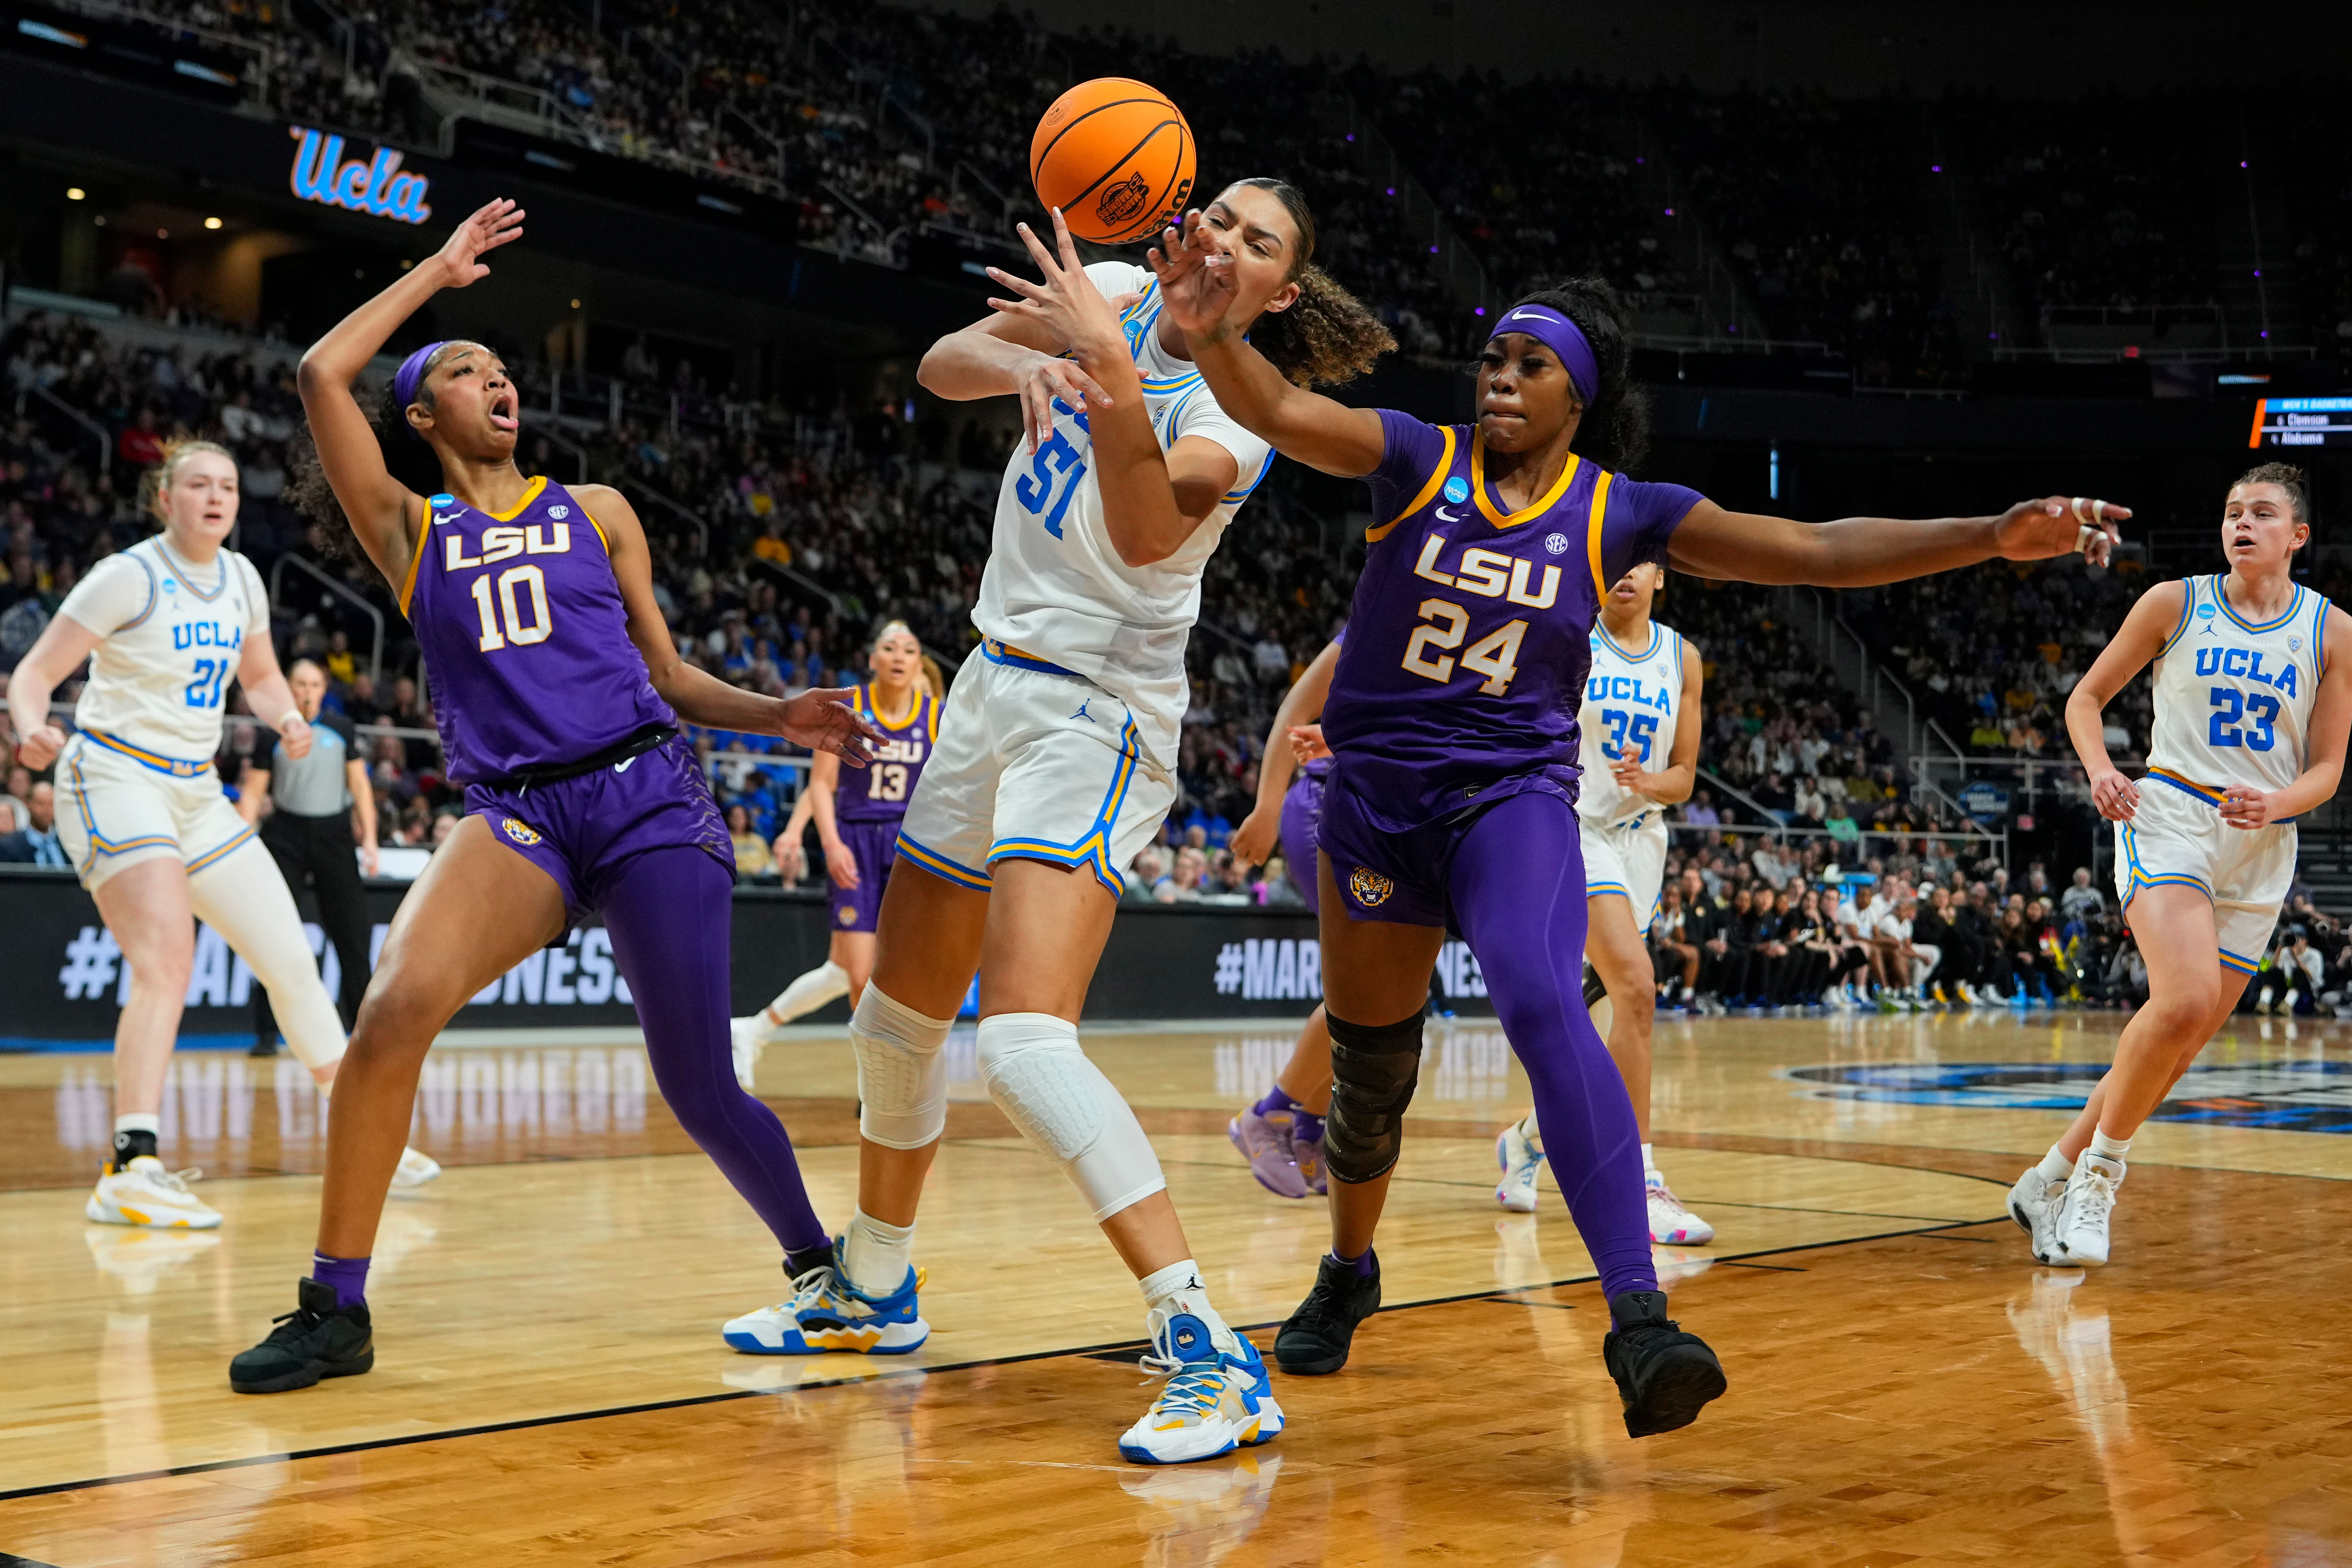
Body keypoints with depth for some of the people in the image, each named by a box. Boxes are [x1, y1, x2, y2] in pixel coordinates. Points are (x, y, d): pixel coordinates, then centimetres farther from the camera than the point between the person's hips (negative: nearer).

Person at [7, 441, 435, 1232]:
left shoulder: (240, 579, 7)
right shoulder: (130, 576, -12)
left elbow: (260, 677, 21)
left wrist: (288, 719, -1)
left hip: (195, 789, 7)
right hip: (116, 778, -7)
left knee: (289, 957, 10)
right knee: (167, 958, -26)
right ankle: (132, 1169, -32)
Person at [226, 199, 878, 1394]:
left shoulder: (595, 514, 17)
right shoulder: (406, 529, 13)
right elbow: (320, 376, 2)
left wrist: (778, 717, 2)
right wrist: (438, 270, 12)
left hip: (647, 799, 0)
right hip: (514, 814, 0)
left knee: (698, 1091, -1)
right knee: (395, 1008, -25)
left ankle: (821, 1268, 24)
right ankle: (336, 1309, -12)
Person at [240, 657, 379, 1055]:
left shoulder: (342, 730, 5)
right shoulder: (273, 736, 2)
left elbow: (360, 786, 6)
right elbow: (252, 793, 3)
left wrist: (369, 839, -1)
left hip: (333, 836, 1)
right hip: (285, 835, -1)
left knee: (353, 933, 2)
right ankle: (267, 1033, 1)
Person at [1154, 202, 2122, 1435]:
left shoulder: (1620, 511, -2)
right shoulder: (1417, 459, -4)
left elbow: (1816, 552, -5)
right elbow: (1284, 412, -21)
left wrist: (1992, 537, -14)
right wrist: (1213, 335, -42)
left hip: (1514, 793, -1)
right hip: (1378, 791, 2)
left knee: (1542, 1006, -30)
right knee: (1367, 1069, 12)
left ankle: (1636, 1316, -34)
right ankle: (1349, 1273, 42)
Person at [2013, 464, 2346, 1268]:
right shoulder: (2175, 603, 4)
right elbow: (2086, 697, 10)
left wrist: (2275, 803, -15)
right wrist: (2100, 770, -10)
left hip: (2262, 848, 3)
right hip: (2170, 816, -3)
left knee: (2183, 1041, 4)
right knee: (2184, 1002, -26)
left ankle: (2055, 1177, 19)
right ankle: (2099, 1173, -8)